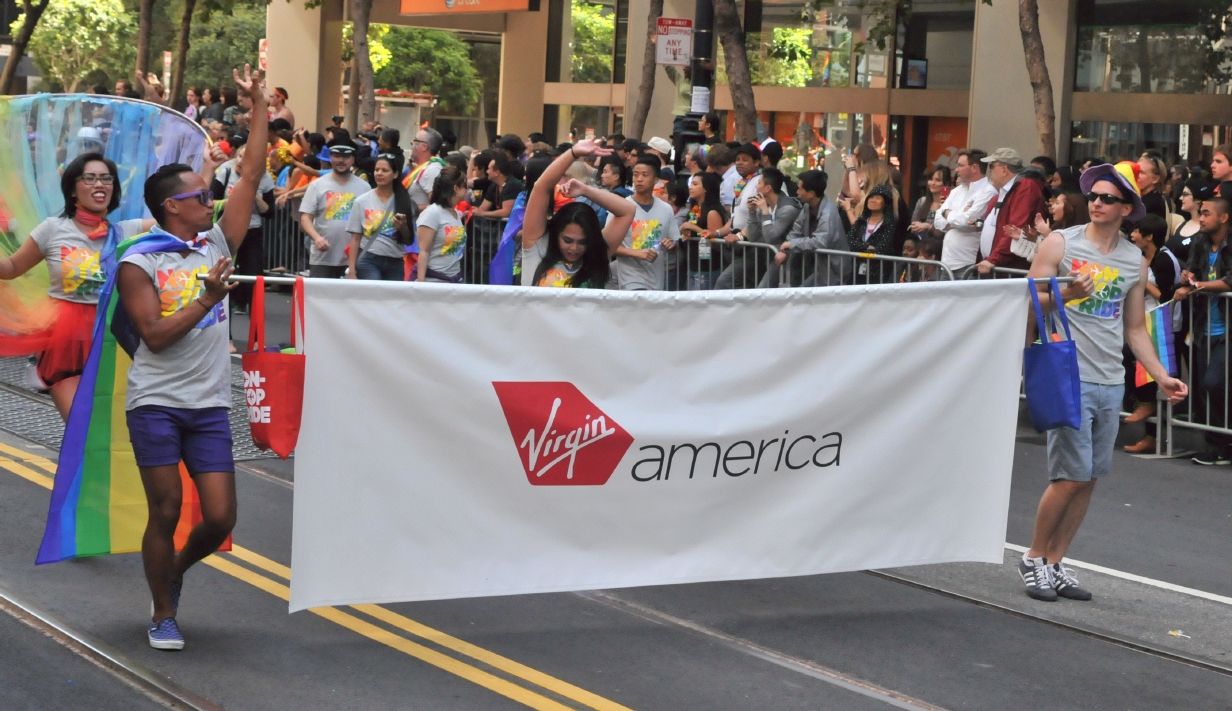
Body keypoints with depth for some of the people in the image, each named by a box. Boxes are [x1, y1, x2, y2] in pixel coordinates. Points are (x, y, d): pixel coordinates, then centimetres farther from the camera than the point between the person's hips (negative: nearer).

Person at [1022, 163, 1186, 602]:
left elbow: (1135, 328, 17)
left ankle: (1055, 563, 16)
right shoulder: (1059, 245, -1)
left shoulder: (1135, 261, 12)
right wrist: (1064, 295, -20)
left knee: (1090, 477, 5)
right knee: (1071, 475, -9)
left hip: (1111, 382, 5)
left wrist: (1161, 377, 9)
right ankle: (1035, 558, 9)